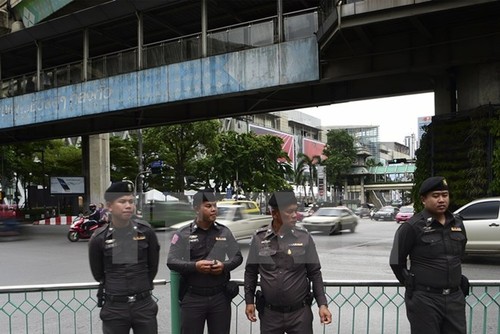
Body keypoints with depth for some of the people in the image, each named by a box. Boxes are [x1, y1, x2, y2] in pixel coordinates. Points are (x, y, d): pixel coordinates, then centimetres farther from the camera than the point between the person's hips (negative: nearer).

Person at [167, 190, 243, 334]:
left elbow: (238, 257, 10)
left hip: (221, 297, 3)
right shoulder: (183, 234, -1)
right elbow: (171, 262, -5)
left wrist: (224, 266, -11)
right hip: (192, 298, -2)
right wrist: (195, 266, -21)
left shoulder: (224, 232, 7)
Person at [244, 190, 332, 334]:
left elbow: (314, 273, 0)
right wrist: (249, 301, 4)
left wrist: (322, 304, -4)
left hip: (300, 313, 0)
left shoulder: (304, 237, -5)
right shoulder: (259, 238, -4)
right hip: (269, 313, 1)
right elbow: (251, 272, 7)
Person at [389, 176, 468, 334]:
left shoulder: (457, 224, 7)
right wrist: (413, 286, 2)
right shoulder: (412, 227, -11)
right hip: (424, 300, -5)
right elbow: (396, 262, -5)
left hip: (455, 298, 5)